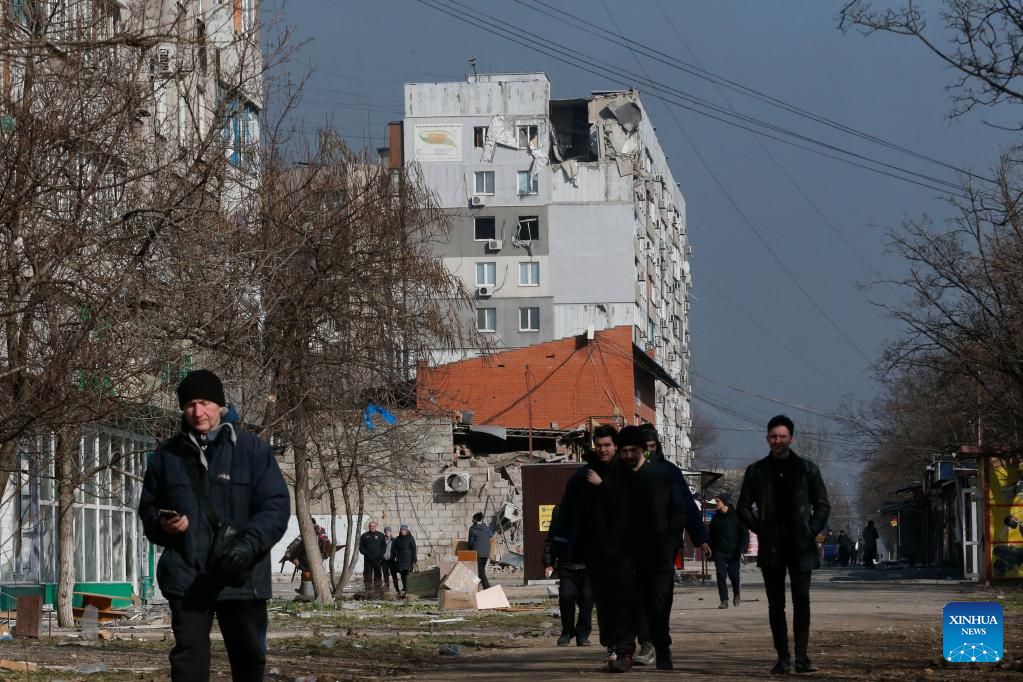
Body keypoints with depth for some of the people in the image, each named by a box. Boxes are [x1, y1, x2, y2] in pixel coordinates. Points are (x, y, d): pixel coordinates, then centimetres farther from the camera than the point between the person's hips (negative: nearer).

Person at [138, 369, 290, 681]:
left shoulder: (251, 448, 0)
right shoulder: (168, 454, 8)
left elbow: (276, 505, -5)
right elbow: (148, 507, 18)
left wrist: (250, 544, -21)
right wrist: (161, 525, -6)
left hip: (241, 578, -1)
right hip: (187, 578, 1)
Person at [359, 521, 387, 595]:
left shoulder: (380, 535, 10)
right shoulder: (364, 536, 9)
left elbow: (384, 546, 11)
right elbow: (361, 547, 9)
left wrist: (380, 554, -3)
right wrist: (366, 553, -6)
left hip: (377, 559, 0)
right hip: (368, 559, 0)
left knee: (378, 575, 1)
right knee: (368, 575, -2)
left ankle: (378, 590, 5)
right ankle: (368, 590, 1)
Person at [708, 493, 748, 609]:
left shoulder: (736, 516, -3)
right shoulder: (716, 517, 8)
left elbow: (745, 534, -3)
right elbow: (711, 536, 13)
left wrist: (742, 550, -12)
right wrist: (711, 551, 5)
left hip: (733, 552, -3)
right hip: (720, 552, 3)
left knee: (734, 575, 0)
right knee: (721, 576, -6)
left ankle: (736, 593, 30)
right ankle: (724, 600, -4)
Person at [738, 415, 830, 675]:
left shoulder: (807, 469, 6)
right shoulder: (756, 471, 8)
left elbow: (823, 505, 10)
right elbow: (743, 507, 12)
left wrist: (812, 531, -2)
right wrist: (759, 530, 0)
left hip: (800, 546, -1)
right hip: (770, 547, 1)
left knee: (802, 601, -5)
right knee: (776, 604, 1)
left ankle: (802, 656, -3)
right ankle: (783, 657, 4)